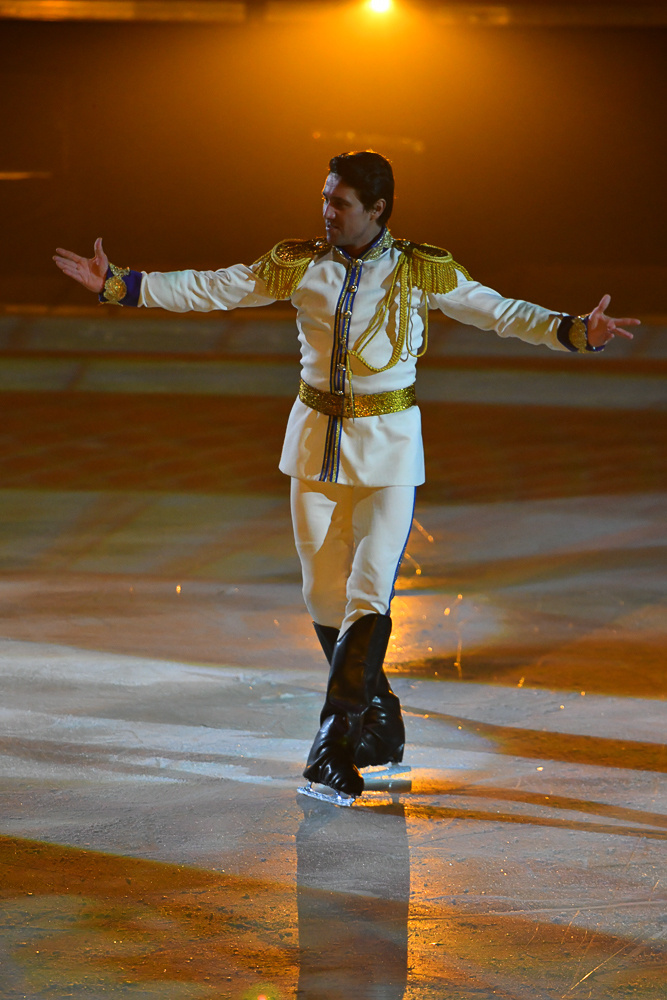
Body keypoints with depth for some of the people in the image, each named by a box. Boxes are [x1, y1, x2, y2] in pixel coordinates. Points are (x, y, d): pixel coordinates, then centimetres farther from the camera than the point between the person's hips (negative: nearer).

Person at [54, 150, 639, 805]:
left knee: (369, 595, -13)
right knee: (325, 596, 6)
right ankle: (380, 726, 25)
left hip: (388, 445, -3)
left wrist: (575, 331, -20)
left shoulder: (421, 272, -4)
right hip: (317, 441, 3)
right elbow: (208, 289, 4)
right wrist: (116, 284, 0)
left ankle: (333, 750, -11)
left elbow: (498, 312, -6)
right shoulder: (299, 265, 2)